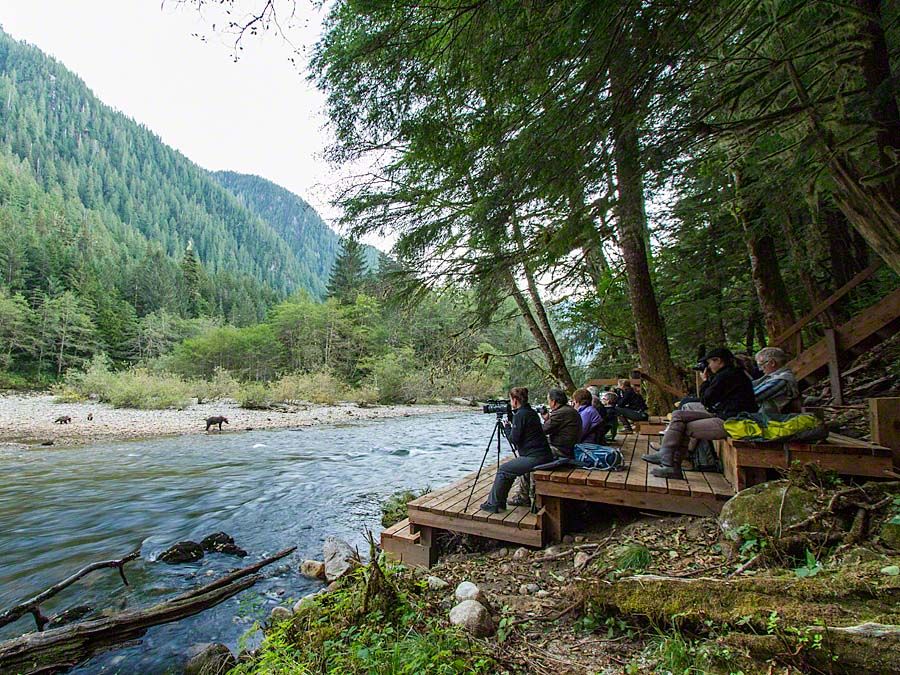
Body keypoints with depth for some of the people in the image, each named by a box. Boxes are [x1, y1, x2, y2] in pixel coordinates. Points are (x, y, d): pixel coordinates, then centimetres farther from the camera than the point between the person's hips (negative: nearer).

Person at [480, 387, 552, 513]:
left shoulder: (520, 415, -13)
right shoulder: (532, 412, 15)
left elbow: (514, 439, -12)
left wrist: (507, 427, 4)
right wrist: (511, 426, 18)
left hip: (534, 458, -10)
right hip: (545, 456, 10)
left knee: (503, 470, 0)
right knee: (512, 468, 24)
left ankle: (493, 504, 8)